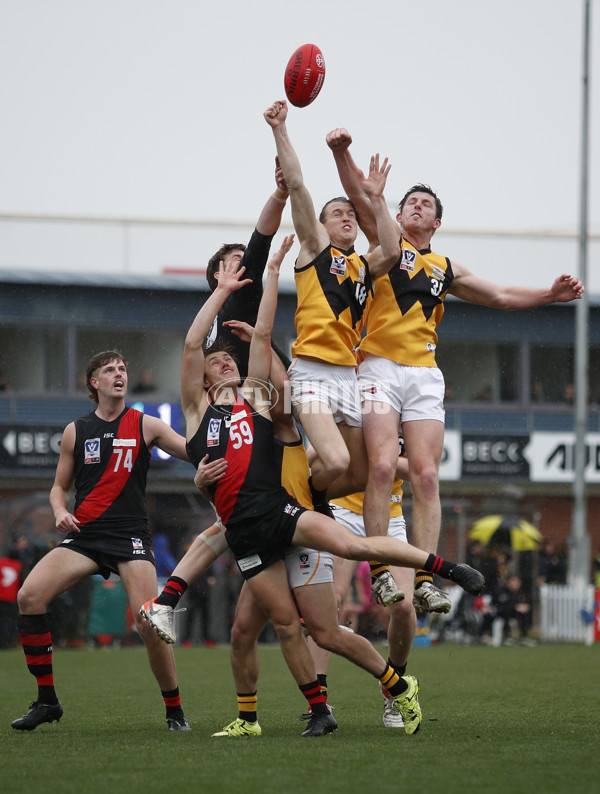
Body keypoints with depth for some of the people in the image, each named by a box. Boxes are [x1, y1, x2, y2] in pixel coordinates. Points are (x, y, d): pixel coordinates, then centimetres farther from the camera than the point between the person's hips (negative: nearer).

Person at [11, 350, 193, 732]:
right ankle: (47, 701, -7)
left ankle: (175, 710, 3)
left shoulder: (145, 425, 6)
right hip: (84, 535, 3)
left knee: (149, 623, -19)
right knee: (29, 595, -18)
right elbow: (59, 487, 20)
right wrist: (60, 511, -1)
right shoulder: (75, 431, 12)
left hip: (130, 535, -2)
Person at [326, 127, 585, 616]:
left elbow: (500, 297, 29)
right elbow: (361, 199, -4)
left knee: (426, 475, -7)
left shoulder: (445, 269, 23)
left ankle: (424, 578, -9)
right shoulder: (387, 243, 12)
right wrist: (342, 153, -20)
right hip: (380, 369, -4)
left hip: (425, 375, 4)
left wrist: (550, 295, 16)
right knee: (383, 467, -18)